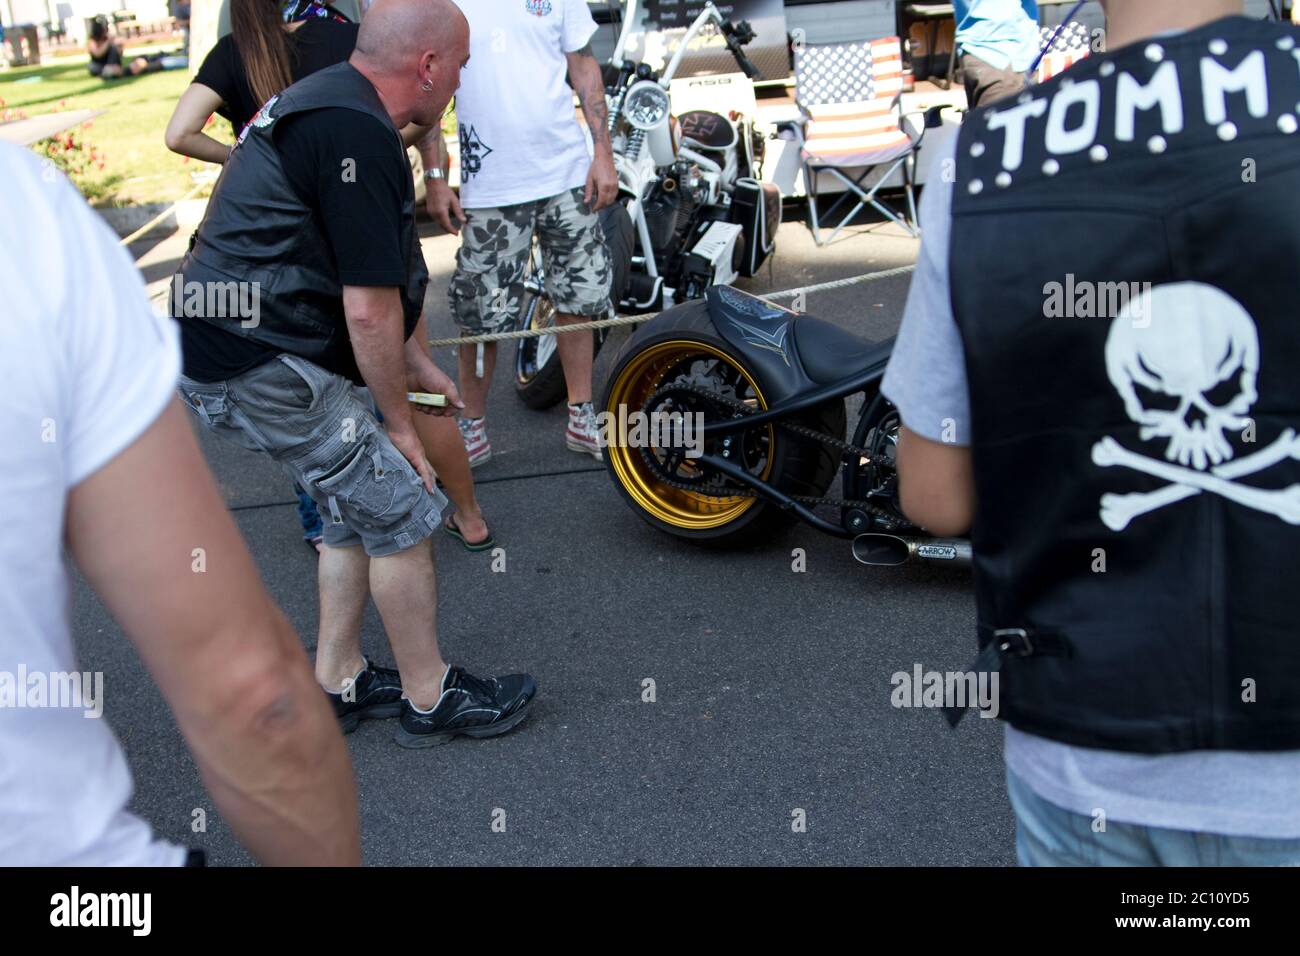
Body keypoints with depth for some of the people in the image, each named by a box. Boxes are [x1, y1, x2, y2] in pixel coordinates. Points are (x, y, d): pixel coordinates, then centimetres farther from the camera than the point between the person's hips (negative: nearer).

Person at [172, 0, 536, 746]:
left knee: (358, 510, 19)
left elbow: (388, 269, 21)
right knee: (403, 514, -1)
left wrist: (420, 364, 23)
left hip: (230, 347, 11)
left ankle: (339, 682, 30)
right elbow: (369, 309, -21)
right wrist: (400, 420, -9)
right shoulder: (359, 136, -21)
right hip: (264, 367, -11)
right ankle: (430, 698, 14)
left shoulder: (331, 101, 13)